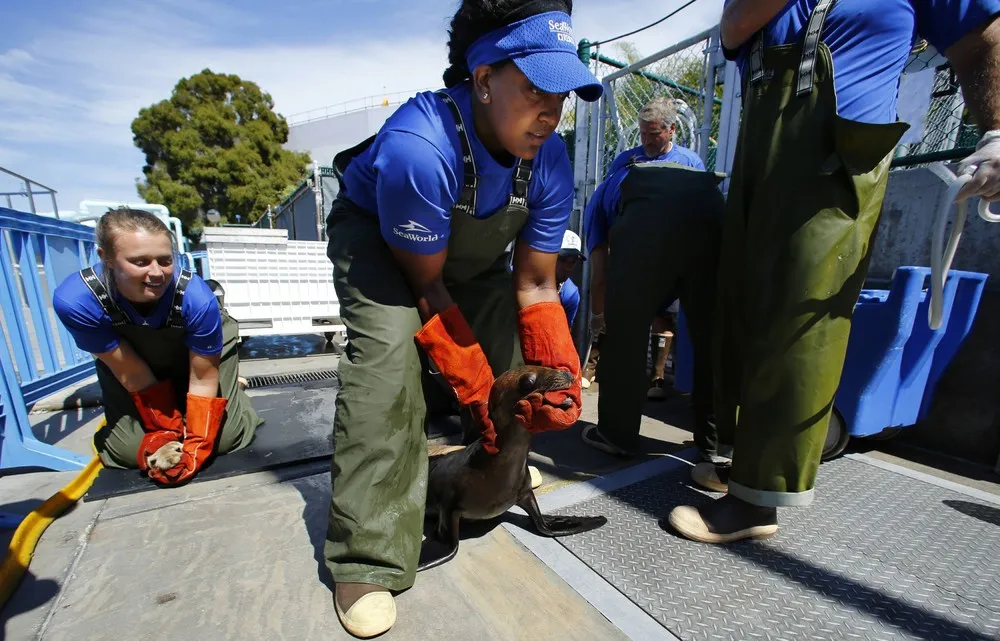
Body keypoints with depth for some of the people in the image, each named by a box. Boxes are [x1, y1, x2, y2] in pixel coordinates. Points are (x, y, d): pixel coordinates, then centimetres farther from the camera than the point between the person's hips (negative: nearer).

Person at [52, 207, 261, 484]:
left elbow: (203, 378, -25)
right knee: (129, 450, -3)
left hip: (201, 354, -1)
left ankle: (230, 387, 27)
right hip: (126, 356, 2)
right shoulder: (74, 301, -33)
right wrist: (166, 432, -16)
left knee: (224, 438, -3)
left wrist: (196, 445, -22)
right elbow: (132, 375, -22)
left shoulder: (197, 298, -38)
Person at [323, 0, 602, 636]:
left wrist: (560, 374, -27)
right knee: (390, 348, -30)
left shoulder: (550, 161, -19)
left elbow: (535, 285, -15)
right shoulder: (417, 146, -37)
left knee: (514, 358, -7)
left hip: (471, 249, 5)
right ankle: (367, 559, -15)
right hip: (375, 236, -4)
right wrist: (477, 388, -27)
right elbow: (426, 288, -29)